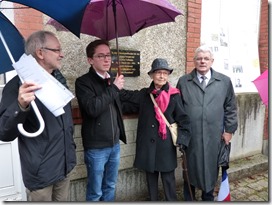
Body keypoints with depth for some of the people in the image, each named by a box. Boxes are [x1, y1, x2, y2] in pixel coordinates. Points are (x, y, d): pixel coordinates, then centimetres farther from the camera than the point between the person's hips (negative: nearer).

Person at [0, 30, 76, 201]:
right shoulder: (18, 84, -16)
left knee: (64, 200, 19)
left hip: (64, 166, 6)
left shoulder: (59, 79, 5)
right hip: (40, 173, -6)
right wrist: (21, 106, -39)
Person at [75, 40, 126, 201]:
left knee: (110, 187, 20)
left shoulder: (113, 79, 8)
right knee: (95, 191, 10)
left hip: (114, 144, 6)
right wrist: (114, 88, -20)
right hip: (96, 147, -6)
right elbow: (93, 108, -27)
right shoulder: (83, 82, -11)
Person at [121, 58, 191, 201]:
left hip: (166, 145, -2)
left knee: (168, 179, 8)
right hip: (148, 145, 3)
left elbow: (183, 120, -3)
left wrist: (182, 140, -10)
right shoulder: (143, 94, 3)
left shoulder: (174, 95, -4)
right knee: (151, 180, 16)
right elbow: (127, 104, 9)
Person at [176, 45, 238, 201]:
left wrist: (229, 130, 4)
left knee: (211, 168, 15)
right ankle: (189, 198, 33)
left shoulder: (225, 81, 3)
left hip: (214, 136, 1)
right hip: (190, 136, 0)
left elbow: (231, 107, 7)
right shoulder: (183, 81, 2)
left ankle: (208, 197, 37)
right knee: (190, 168, 13)